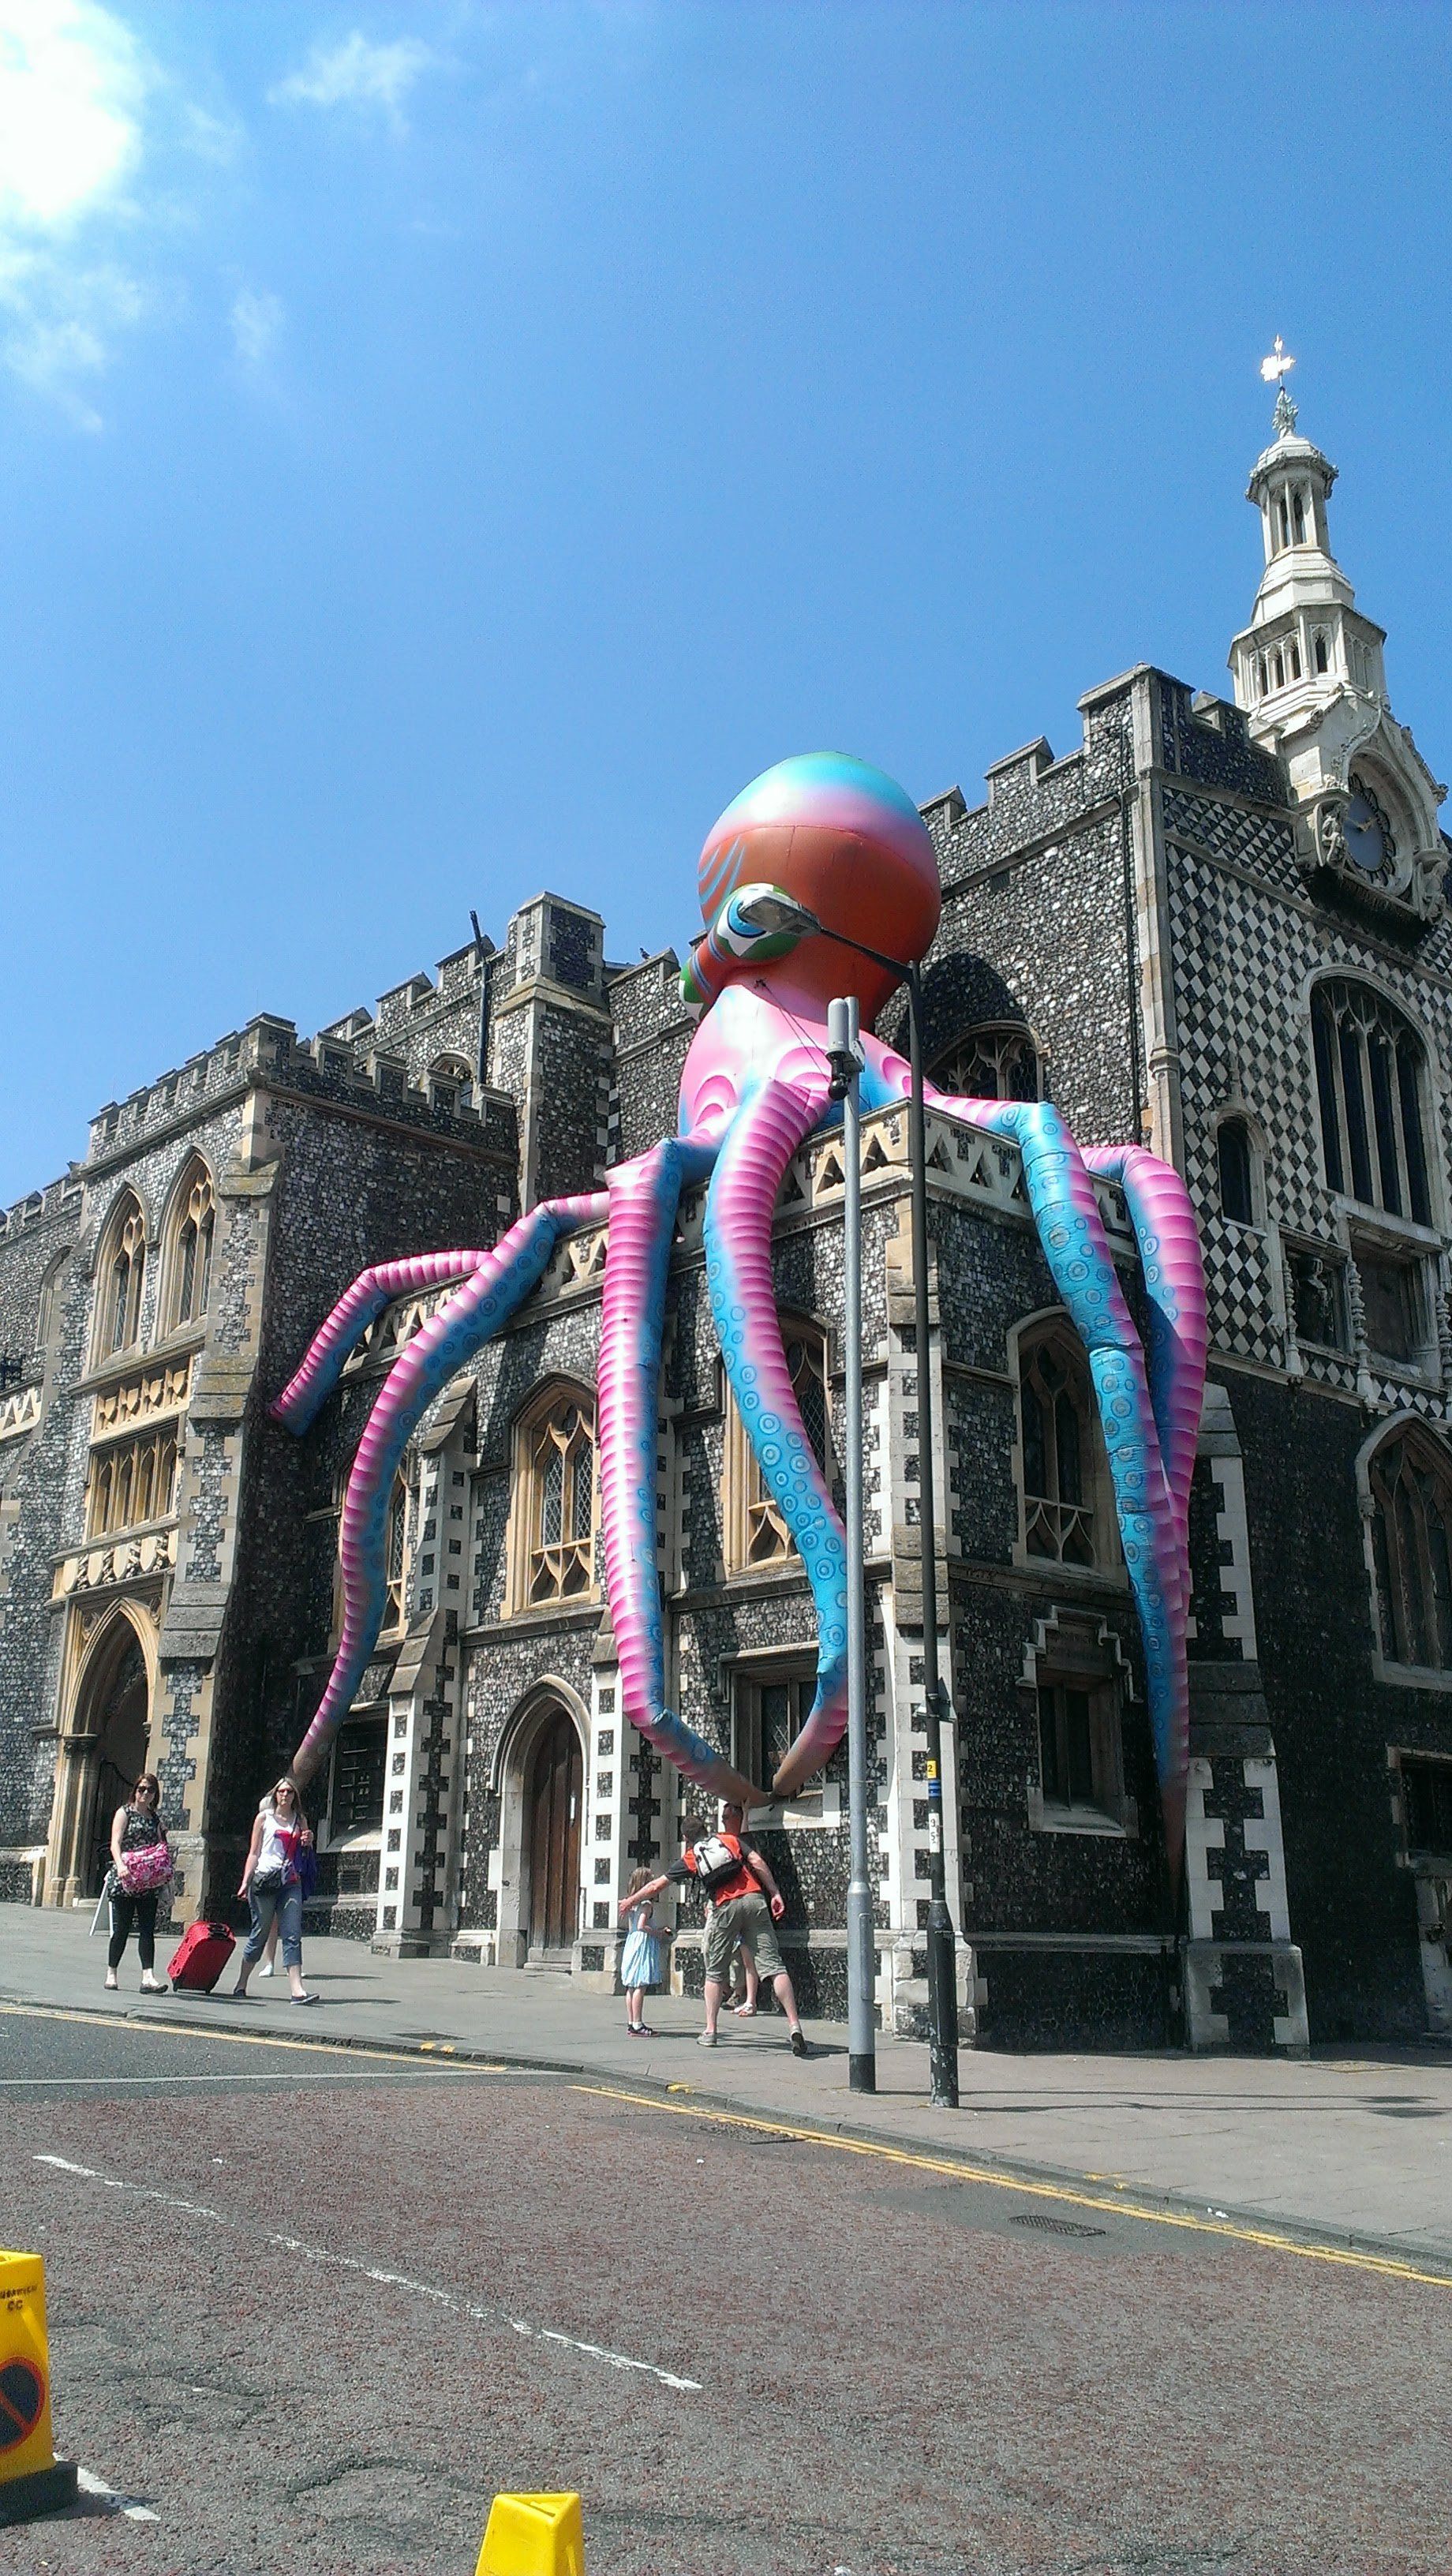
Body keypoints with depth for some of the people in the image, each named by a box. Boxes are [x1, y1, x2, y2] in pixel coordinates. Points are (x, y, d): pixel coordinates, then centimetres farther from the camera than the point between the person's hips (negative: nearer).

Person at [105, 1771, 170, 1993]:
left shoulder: (155, 1818, 17)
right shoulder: (125, 1813, 3)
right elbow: (115, 1843, -9)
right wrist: (120, 1864, -26)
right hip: (125, 1880, -4)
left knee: (148, 1929, -5)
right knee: (121, 1928, 0)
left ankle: (148, 1977, -12)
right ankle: (111, 1973, 14)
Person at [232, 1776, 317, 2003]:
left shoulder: (300, 1820, 16)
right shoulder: (264, 1817, 8)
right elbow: (253, 1853, 6)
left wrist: (307, 1842, 1)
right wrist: (245, 1882, -3)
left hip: (290, 1883, 2)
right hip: (265, 1880, -2)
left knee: (293, 1935, -8)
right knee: (260, 1933, 2)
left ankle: (297, 1990, -16)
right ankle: (240, 1984, 21)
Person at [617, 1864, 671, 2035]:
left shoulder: (632, 1903, 12)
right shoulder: (646, 1904, -14)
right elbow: (641, 1926, -23)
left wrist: (657, 1929, 15)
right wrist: (658, 1933, -11)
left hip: (632, 1943, 9)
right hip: (643, 1945, -9)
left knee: (631, 1987, 11)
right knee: (640, 1987, -8)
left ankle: (631, 2022, 16)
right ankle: (637, 2024, -8)